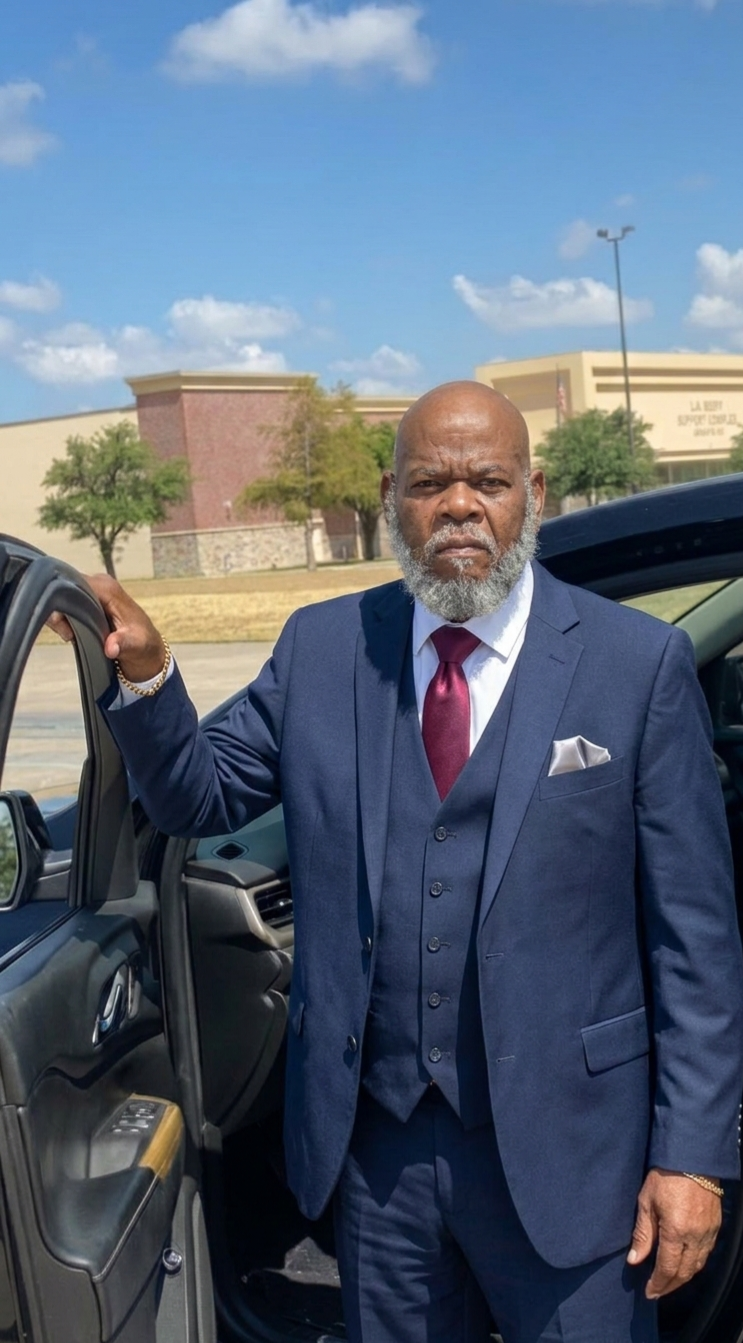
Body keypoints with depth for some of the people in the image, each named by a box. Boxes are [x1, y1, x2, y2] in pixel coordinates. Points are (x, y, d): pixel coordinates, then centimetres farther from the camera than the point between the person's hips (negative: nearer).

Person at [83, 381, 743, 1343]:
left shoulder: (639, 663, -9)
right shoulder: (320, 649, 0)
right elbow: (200, 796, 6)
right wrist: (144, 675, -12)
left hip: (561, 1148, -2)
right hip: (373, 1139, 3)